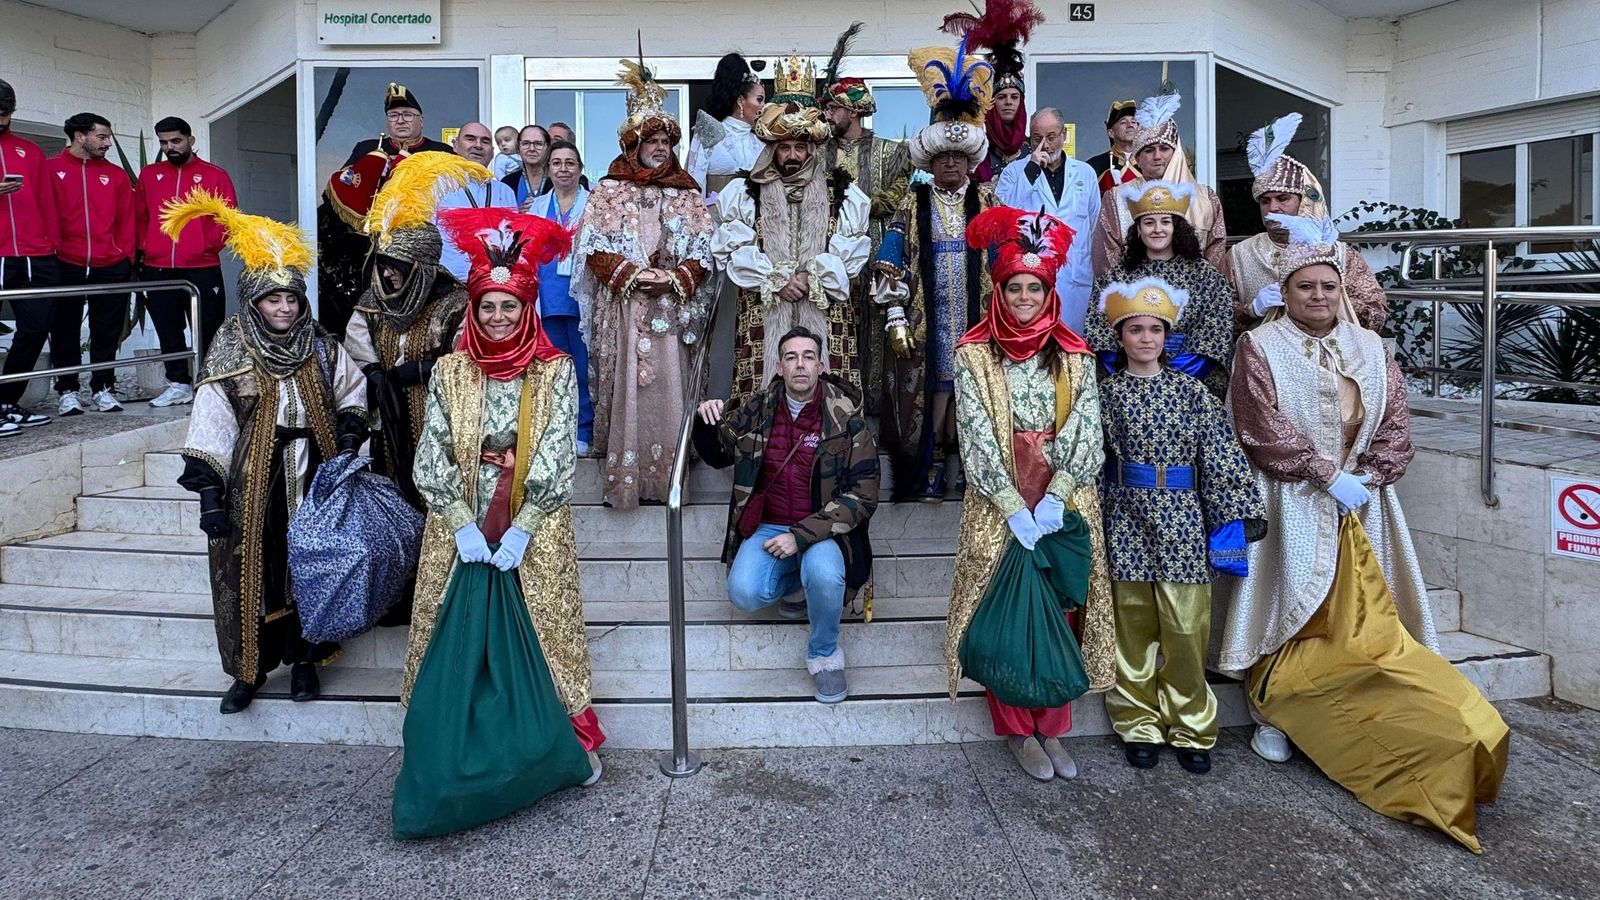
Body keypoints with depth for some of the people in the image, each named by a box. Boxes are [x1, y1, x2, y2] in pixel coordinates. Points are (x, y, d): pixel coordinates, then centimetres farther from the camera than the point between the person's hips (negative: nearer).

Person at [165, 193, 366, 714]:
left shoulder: (321, 348, 2)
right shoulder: (230, 354, -7)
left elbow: (352, 396, 16)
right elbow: (210, 427, -8)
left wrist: (349, 437, -1)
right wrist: (210, 494, -12)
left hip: (314, 479, 2)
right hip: (254, 482, -2)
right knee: (253, 572, 2)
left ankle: (304, 657, 24)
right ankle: (249, 667, 19)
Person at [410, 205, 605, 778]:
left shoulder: (555, 370, -2)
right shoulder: (449, 371, 4)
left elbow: (557, 456, -9)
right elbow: (432, 457, -1)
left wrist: (520, 530, -15)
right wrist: (463, 525, -13)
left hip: (536, 529, -2)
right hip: (460, 526, 2)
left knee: (543, 632, 2)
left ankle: (570, 737, 15)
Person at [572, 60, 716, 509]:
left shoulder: (687, 194, 11)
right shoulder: (608, 191, 6)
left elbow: (703, 252, 6)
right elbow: (594, 250, 0)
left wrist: (676, 278, -12)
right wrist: (632, 275, -13)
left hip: (672, 309, 2)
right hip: (622, 310, -1)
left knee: (668, 390, 0)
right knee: (624, 390, -3)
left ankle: (667, 477, 7)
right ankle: (623, 479, 2)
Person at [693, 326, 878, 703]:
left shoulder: (846, 418, -10)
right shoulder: (756, 409, 1)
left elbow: (862, 495, -12)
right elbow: (717, 456, 17)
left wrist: (802, 535, -21)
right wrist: (706, 422, -6)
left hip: (821, 530, -3)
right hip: (766, 526, 3)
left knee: (823, 576, -35)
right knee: (744, 594, -24)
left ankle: (825, 652, -4)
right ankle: (801, 579, 11)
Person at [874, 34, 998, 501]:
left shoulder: (987, 202, 9)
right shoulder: (913, 204, 6)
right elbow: (890, 266, 1)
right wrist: (895, 316, -7)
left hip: (976, 322, 1)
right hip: (925, 325, -1)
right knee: (926, 401, 0)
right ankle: (928, 480, 9)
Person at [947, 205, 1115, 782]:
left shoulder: (1074, 357, 6)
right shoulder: (973, 356, 0)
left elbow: (1087, 435, 0)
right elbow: (978, 439, -7)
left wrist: (1056, 497, -14)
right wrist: (1015, 508, -15)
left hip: (1065, 503, 2)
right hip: (998, 507, -2)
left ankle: (1051, 729, 15)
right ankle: (1019, 731, 13)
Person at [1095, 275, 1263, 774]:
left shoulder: (1192, 390, 3)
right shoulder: (1107, 392, 3)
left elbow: (1222, 454, 1)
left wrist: (1237, 511, -2)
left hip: (1182, 521, 0)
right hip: (1127, 519, 0)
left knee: (1186, 628, 1)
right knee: (1133, 627, 7)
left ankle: (1190, 728, 16)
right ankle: (1139, 726, 19)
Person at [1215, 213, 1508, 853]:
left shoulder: (1369, 349, 11)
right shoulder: (1260, 348, -3)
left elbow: (1395, 424, 6)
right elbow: (1264, 429, -12)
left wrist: (1367, 477, -9)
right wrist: (1327, 474, -15)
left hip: (1359, 503, 4)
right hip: (1289, 505, -4)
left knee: (1360, 613, 2)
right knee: (1289, 604, -3)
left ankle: (1358, 722, 11)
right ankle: (1271, 713, 9)